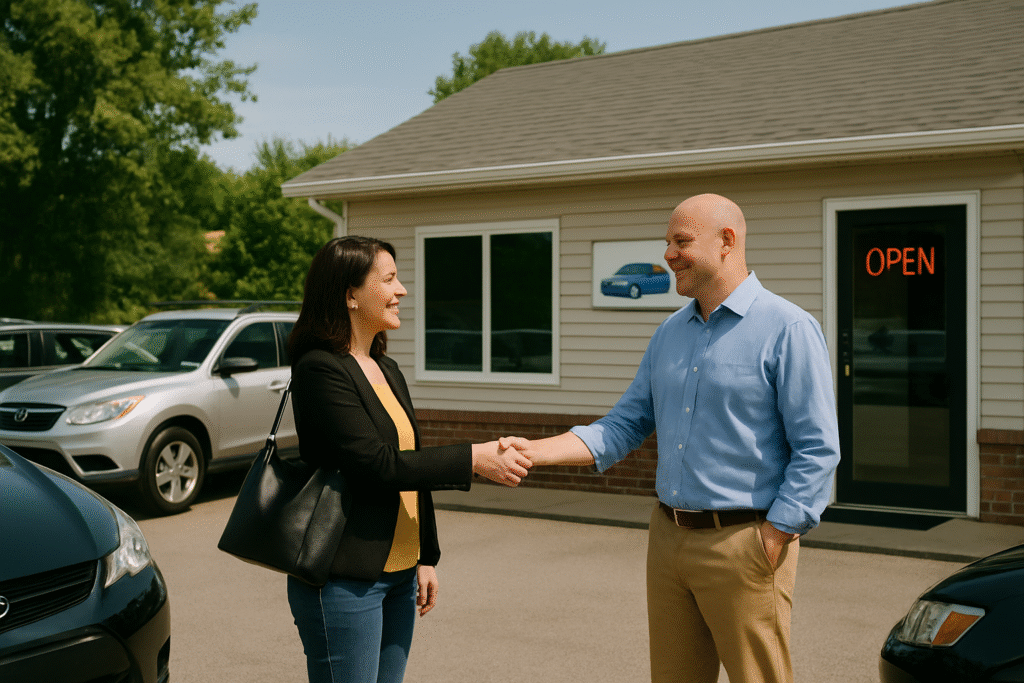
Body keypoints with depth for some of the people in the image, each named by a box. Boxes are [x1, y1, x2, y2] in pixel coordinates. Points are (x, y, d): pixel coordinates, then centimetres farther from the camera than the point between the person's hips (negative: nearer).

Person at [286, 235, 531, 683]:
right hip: (343, 582, -8)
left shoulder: (387, 371, 13)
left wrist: (426, 558, 15)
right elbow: (377, 465, -21)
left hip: (398, 575, 8)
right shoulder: (319, 370, -14)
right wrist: (474, 459, -19)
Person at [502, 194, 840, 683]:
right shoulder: (670, 332, 12)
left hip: (742, 545, -6)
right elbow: (626, 425, 11)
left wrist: (769, 546, -16)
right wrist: (537, 451, -2)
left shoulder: (788, 329, -9)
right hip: (668, 538, 7)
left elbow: (817, 450, -12)